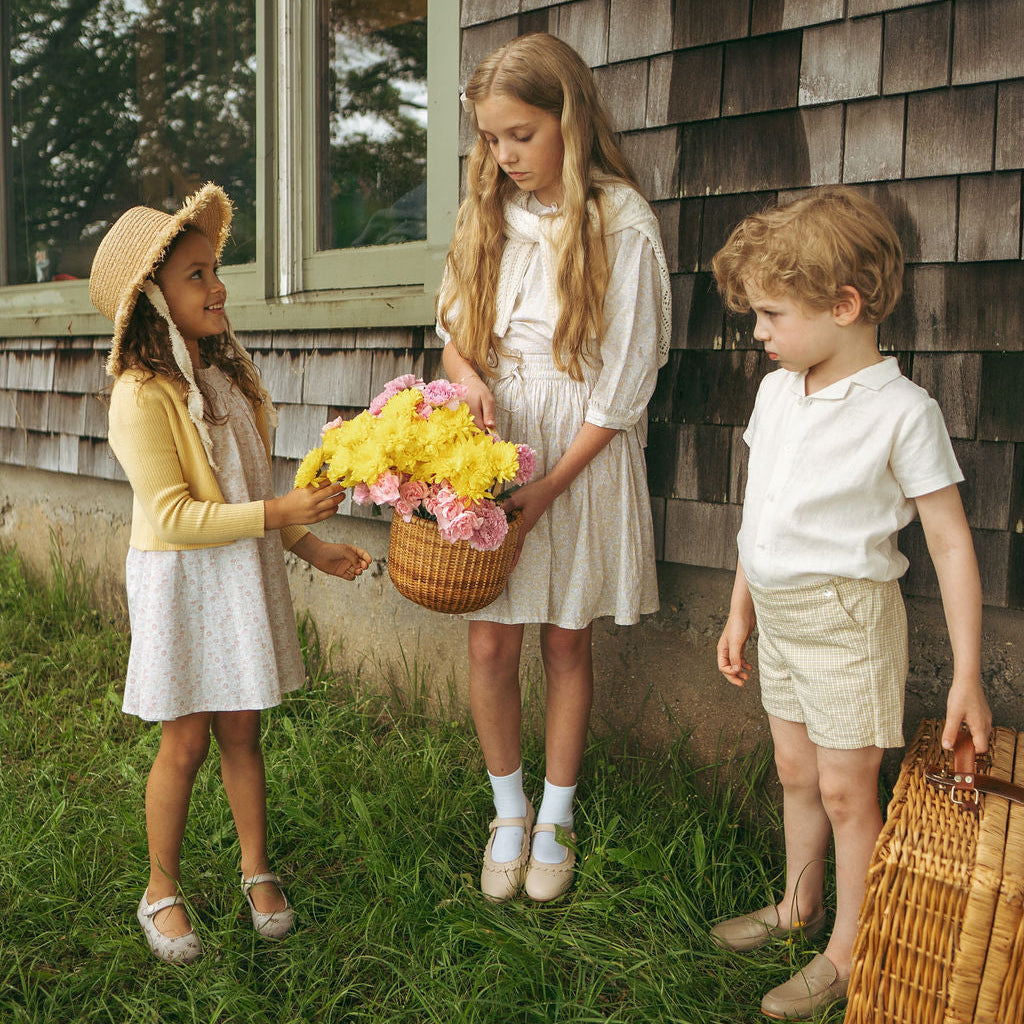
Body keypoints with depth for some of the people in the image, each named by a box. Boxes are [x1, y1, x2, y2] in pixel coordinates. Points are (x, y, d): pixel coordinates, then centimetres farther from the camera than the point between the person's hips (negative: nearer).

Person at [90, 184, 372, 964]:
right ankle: (162, 890, 25)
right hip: (181, 584, -6)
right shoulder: (141, 396, -18)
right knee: (185, 743, 5)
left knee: (242, 730, 14)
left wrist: (309, 544, 8)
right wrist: (278, 514, -24)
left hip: (247, 574, 6)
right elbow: (173, 517, -22)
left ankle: (257, 870, 31)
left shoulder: (228, 372, 7)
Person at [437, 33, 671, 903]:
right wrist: (467, 377, -9)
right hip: (493, 451, 4)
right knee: (490, 644, 4)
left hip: (580, 462, -3)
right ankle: (509, 811, 26)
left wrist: (547, 487, -13)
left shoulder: (623, 227, -10)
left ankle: (557, 816, 28)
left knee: (567, 641, 9)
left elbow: (623, 384, -11)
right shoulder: (488, 213, 6)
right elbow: (454, 328, 15)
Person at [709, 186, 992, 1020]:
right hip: (778, 613, 7)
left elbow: (951, 544, -15)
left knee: (845, 787, 5)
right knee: (796, 772, 20)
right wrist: (739, 610, 16)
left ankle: (848, 952, 23)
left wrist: (967, 674, -15)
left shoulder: (901, 411, -17)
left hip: (848, 617, -6)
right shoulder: (777, 391, 3)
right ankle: (798, 907, 40)